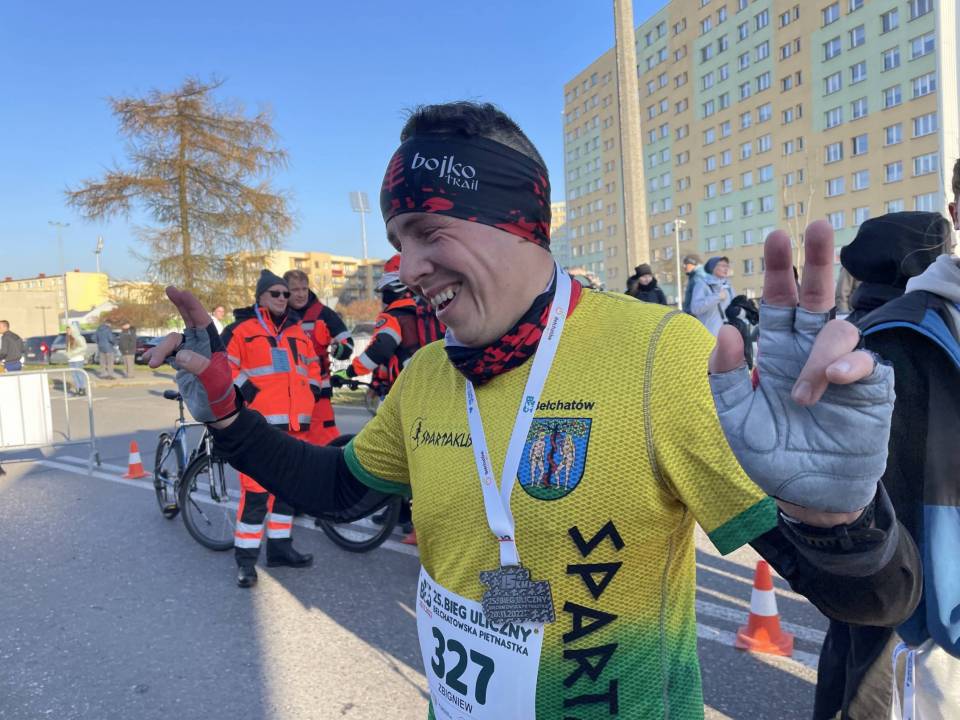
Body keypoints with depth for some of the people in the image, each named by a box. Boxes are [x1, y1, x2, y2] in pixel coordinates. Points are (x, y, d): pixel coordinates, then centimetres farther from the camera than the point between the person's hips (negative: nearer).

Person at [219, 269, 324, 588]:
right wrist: (246, 391, -13)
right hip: (259, 422, -6)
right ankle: (246, 557, 4)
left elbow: (312, 365, 27)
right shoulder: (241, 329, 0)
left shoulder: (297, 331, 18)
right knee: (256, 489, -8)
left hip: (295, 423, 7)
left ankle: (280, 545, 27)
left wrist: (311, 393, 13)